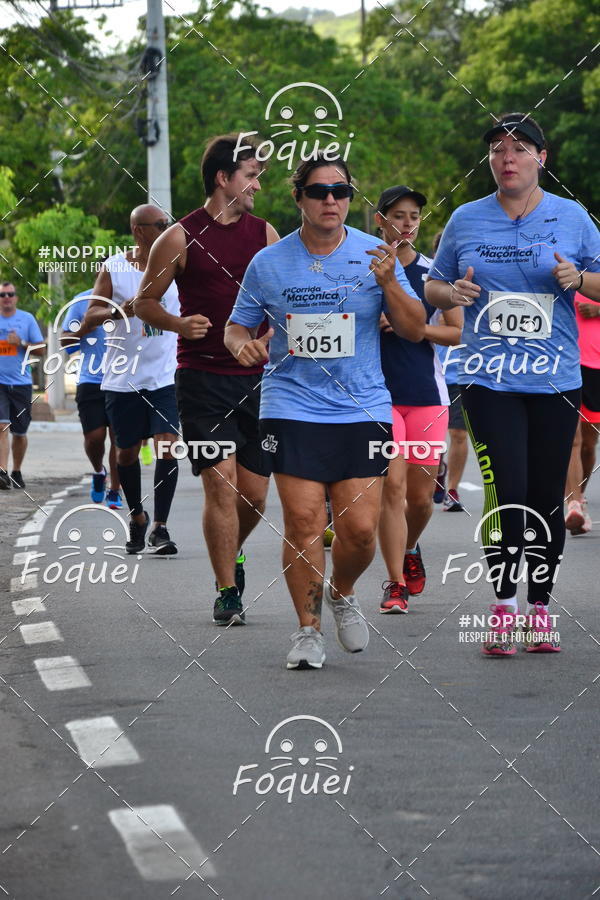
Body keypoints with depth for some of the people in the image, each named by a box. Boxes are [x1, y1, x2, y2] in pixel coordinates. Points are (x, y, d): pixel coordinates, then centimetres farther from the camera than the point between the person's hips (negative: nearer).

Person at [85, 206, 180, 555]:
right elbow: (90, 317, -7)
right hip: (124, 378, 0)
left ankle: (160, 528, -9)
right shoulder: (114, 268, -2)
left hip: (166, 376, 0)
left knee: (167, 447, -13)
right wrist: (119, 311, -26)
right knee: (127, 451, 11)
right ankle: (137, 515, 34)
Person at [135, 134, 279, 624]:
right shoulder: (181, 238, -3)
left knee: (255, 494, 5)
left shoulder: (265, 233, 10)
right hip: (203, 377, -4)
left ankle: (231, 552, 35)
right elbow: (145, 301, 3)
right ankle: (227, 592, -1)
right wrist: (178, 324, -15)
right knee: (221, 485, -11)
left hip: (257, 377, 4)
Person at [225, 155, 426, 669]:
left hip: (363, 409, 0)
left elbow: (416, 331, 3)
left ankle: (342, 594, 25)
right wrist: (243, 344, -9)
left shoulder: (374, 255, 3)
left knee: (359, 528, -6)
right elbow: (237, 327, 15)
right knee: (303, 523, -7)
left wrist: (389, 285, -14)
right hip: (292, 409, 0)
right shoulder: (268, 264, 4)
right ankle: (308, 629, 10)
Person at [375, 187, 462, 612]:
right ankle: (396, 583, -6)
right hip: (379, 393, -2)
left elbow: (458, 333, 5)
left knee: (421, 495, 6)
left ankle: (409, 550, 37)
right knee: (392, 486, -12)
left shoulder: (435, 272, 6)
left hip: (427, 393, 2)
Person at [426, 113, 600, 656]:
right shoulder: (466, 221, 7)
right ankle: (504, 608, -5)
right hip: (489, 380, -1)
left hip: (556, 381, 1)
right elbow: (434, 288, 17)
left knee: (547, 497, 4)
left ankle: (541, 610, 16)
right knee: (506, 491, -13)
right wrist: (452, 292, -6)